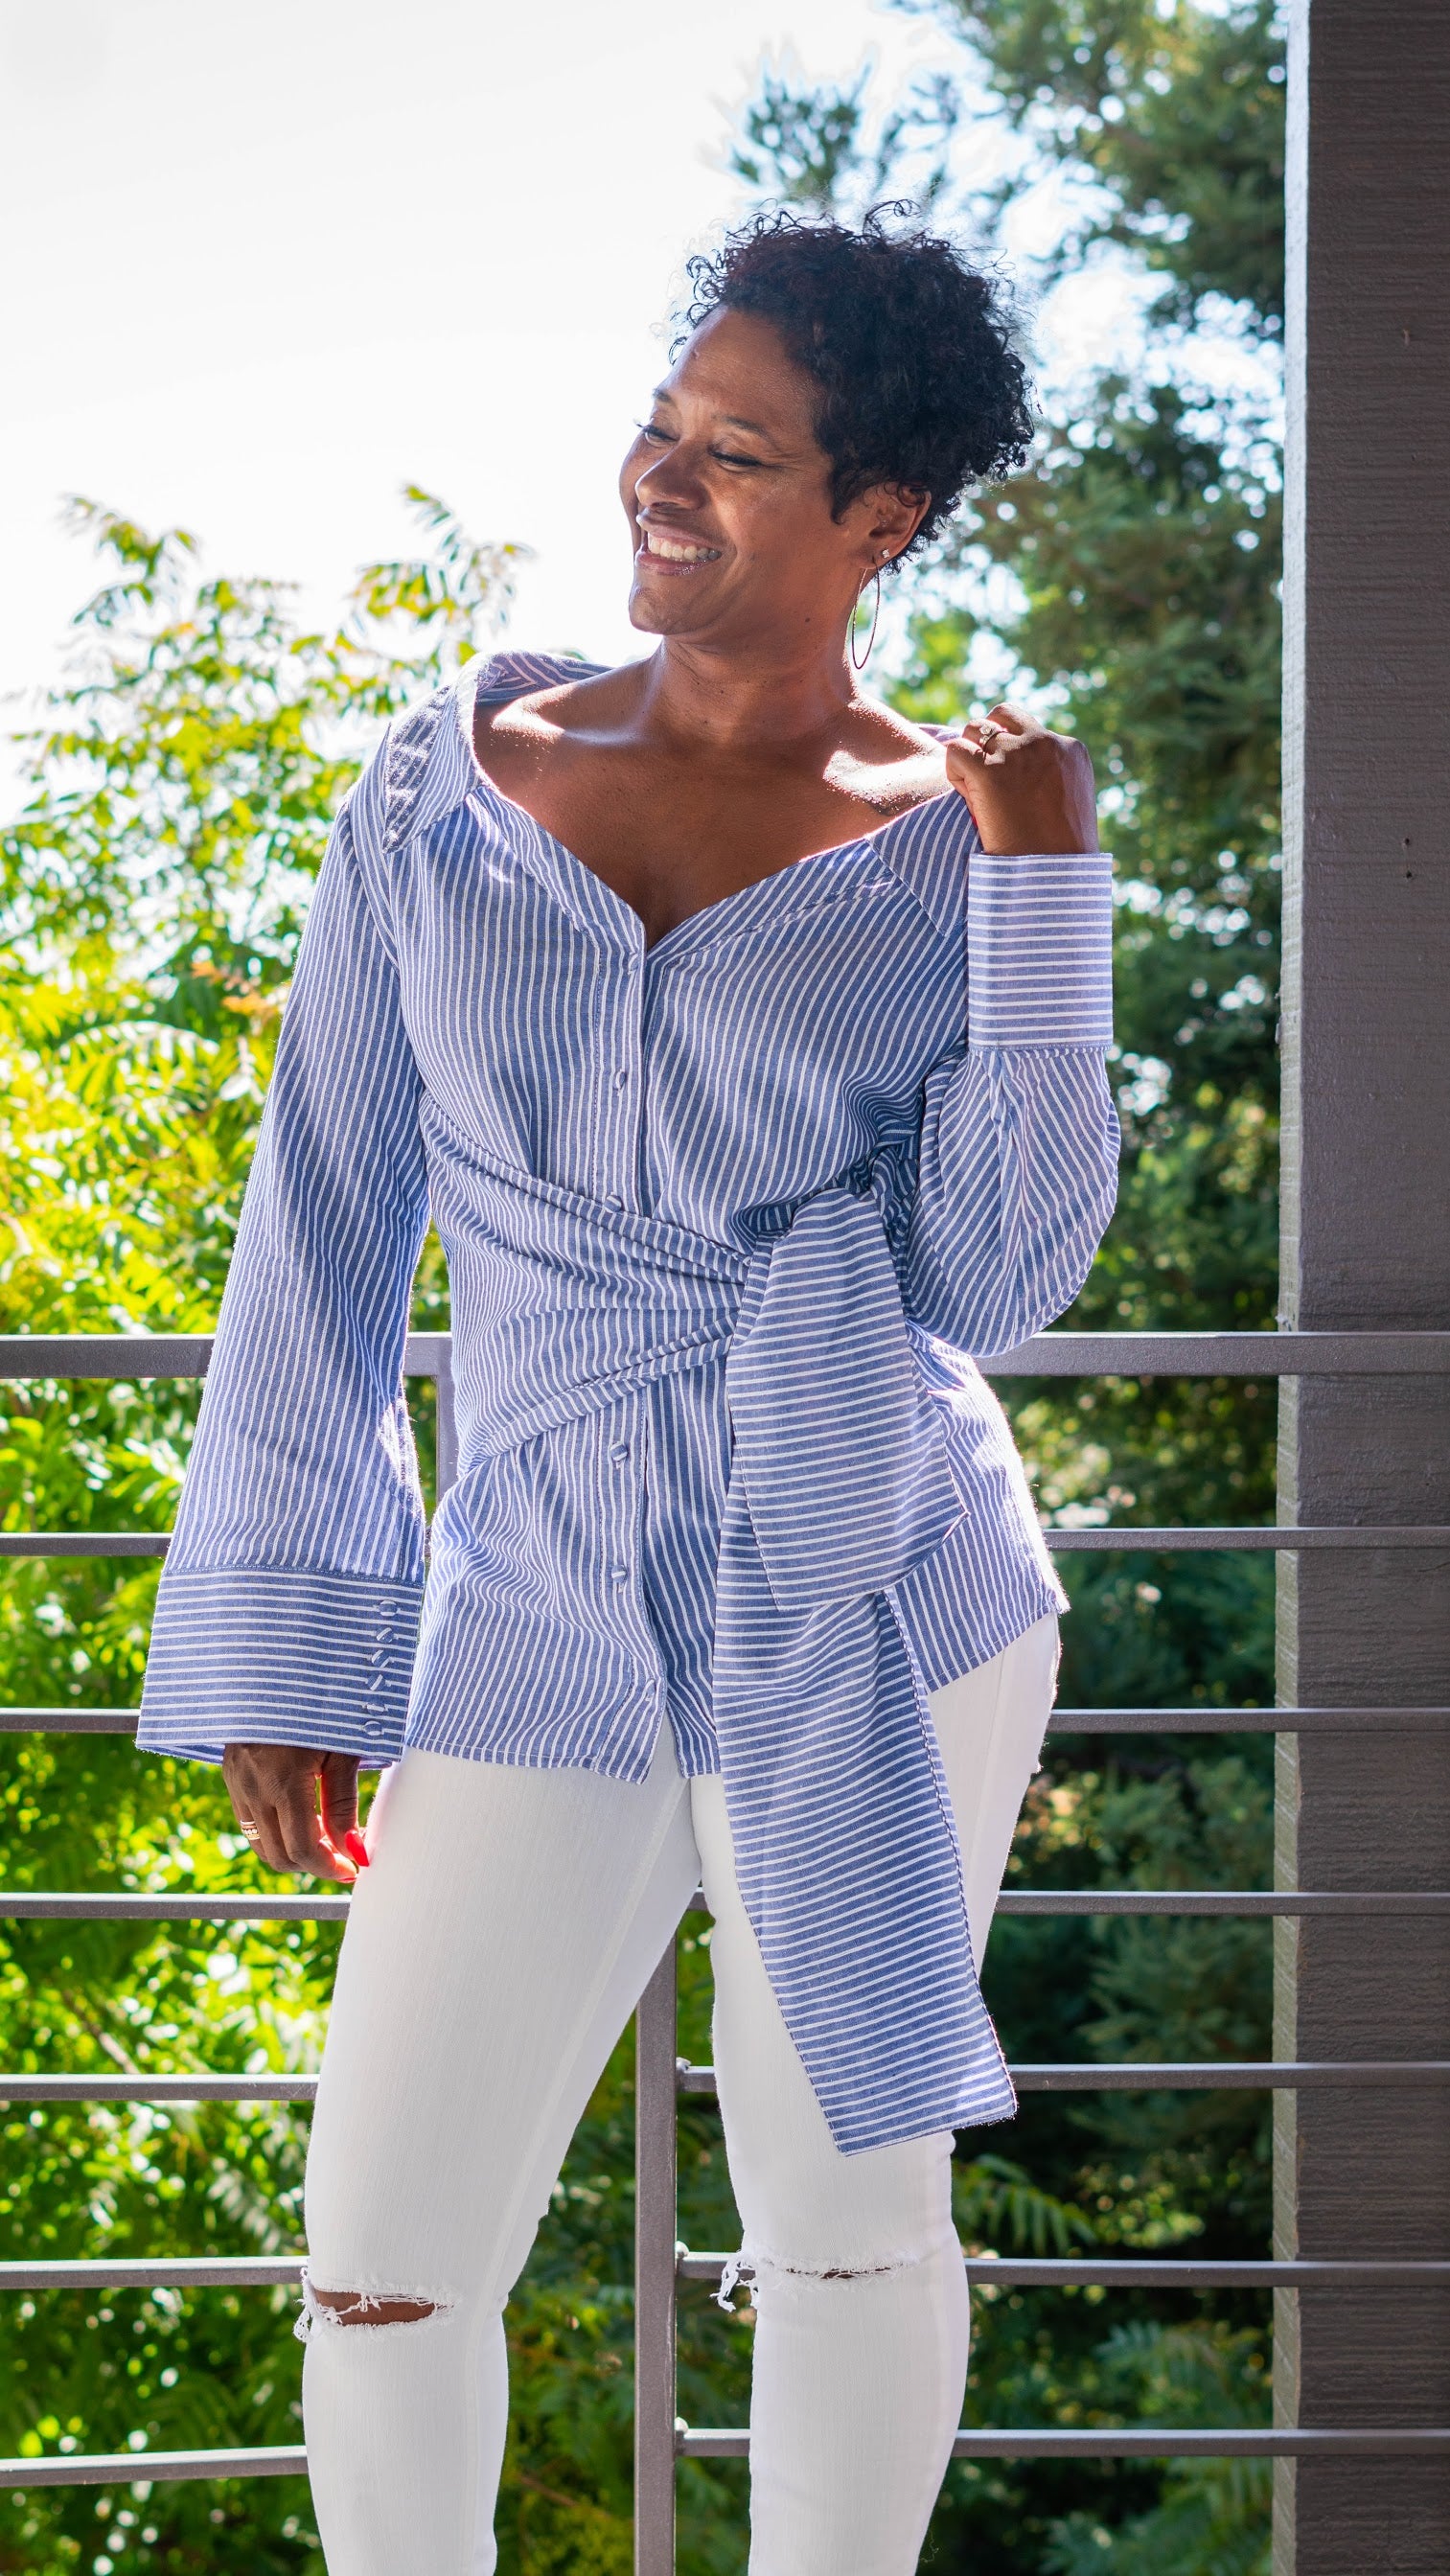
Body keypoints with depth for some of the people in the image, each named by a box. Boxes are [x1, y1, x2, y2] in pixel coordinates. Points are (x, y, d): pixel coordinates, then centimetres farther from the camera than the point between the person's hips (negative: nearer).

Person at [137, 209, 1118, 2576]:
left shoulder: (955, 848, 1)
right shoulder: (444, 795, 5)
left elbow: (994, 1279, -6)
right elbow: (323, 1235, 7)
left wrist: (1044, 896, -11)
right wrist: (277, 1647, 5)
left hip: (876, 1605, -1)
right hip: (537, 1633, 2)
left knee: (848, 2225, 9)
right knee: (381, 2278, 2)